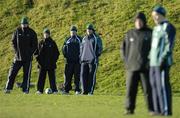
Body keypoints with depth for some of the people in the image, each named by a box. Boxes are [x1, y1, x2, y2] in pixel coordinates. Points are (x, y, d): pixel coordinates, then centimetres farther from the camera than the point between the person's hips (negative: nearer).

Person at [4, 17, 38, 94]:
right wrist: (16, 51, -2)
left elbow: (35, 45, 1)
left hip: (28, 58, -1)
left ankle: (25, 89, 5)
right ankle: (8, 88, 1)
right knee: (12, 72, -2)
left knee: (27, 74, 0)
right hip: (18, 56, 2)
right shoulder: (17, 31, 3)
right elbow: (13, 42, 10)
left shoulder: (32, 33, -1)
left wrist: (30, 53, -9)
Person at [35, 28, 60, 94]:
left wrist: (54, 60, -5)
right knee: (41, 77, 0)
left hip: (51, 64, -1)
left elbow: (56, 53, 6)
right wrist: (38, 59, -2)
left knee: (52, 76, 0)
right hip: (42, 64, 1)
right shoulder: (41, 43, 7)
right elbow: (37, 52, 10)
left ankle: (54, 89, 4)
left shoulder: (52, 43, 4)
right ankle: (40, 90, 2)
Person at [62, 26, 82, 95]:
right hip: (69, 60, 2)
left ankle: (77, 90, 0)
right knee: (67, 75, 0)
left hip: (77, 60, -2)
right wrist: (65, 55, 1)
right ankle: (66, 89, 4)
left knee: (77, 75, -3)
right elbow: (63, 48, 17)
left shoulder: (79, 39, 7)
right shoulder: (67, 40, 14)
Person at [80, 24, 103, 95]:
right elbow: (81, 48, 23)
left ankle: (91, 91, -2)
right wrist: (80, 57, 12)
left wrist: (96, 56, -12)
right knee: (83, 75, -1)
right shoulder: (84, 39, 16)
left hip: (92, 60, -5)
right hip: (84, 60, 5)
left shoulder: (96, 38, 1)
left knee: (92, 76, -5)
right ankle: (84, 91, 4)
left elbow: (100, 48, -2)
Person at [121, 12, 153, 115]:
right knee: (130, 89, 0)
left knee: (148, 89, -3)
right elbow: (124, 48, 17)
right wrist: (127, 61, 6)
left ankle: (152, 109, 1)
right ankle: (129, 109, 5)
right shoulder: (130, 34, 11)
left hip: (145, 67, -3)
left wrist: (150, 61, -8)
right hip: (132, 67, 3)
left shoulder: (150, 33, 3)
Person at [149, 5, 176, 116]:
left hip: (162, 62, -9)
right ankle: (158, 110, 13)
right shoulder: (156, 28, 20)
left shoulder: (168, 27, -9)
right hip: (154, 62, 9)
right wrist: (150, 59, 19)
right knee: (155, 85, 8)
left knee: (163, 85, -11)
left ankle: (166, 110, -9)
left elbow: (169, 45, -16)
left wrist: (163, 59, -23)